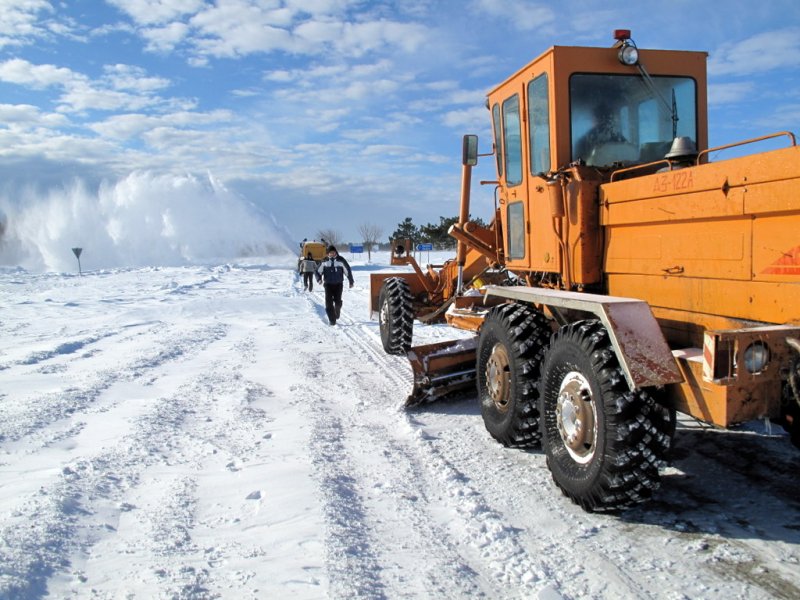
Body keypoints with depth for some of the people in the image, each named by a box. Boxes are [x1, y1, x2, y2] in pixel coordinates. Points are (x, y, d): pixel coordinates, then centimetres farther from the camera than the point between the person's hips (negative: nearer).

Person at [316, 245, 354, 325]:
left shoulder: (341, 260, -2)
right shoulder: (325, 261, 2)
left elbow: (348, 270, 6)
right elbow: (318, 270, 11)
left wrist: (351, 282, 9)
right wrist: (319, 279, -7)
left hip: (338, 284, -1)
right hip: (328, 284, 1)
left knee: (338, 301, -7)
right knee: (329, 302, -8)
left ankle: (337, 312, 27)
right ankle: (331, 319, -3)